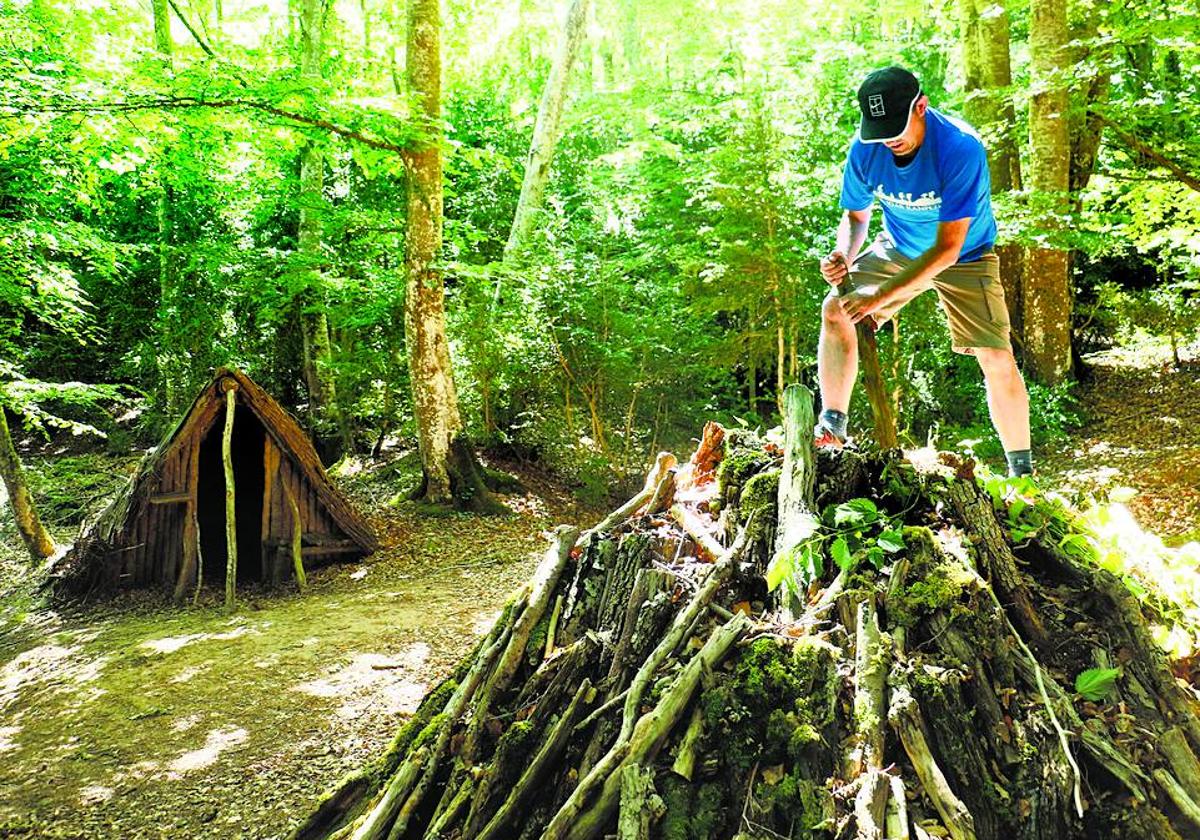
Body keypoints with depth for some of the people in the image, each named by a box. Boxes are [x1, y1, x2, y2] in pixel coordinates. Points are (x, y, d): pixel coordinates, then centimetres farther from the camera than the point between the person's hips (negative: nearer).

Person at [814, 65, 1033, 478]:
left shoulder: (961, 148, -34)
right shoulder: (865, 149, -20)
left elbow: (947, 248, -34)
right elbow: (856, 216, -4)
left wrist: (880, 297, -38)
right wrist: (844, 254, -28)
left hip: (964, 256, -4)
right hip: (898, 247, 4)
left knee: (996, 359, -13)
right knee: (835, 309, -14)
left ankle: (1021, 469, 4)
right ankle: (832, 426, -6)